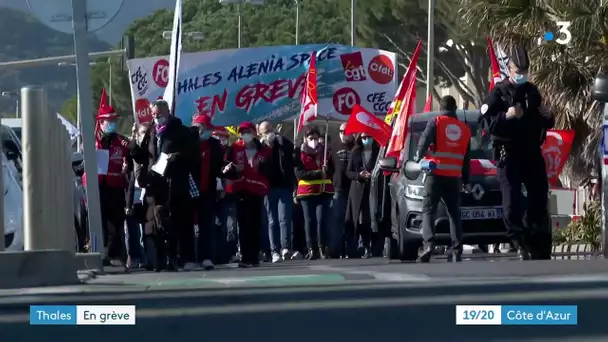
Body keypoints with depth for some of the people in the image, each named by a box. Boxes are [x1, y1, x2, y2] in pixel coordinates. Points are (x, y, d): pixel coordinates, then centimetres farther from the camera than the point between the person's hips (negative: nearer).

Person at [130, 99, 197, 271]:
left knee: (174, 222, -4)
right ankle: (160, 259, 1)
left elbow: (193, 154, -1)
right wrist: (134, 148, 0)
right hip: (154, 184, 4)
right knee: (155, 223, -3)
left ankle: (171, 259, 0)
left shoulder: (181, 132, 4)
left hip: (175, 185, -4)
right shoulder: (151, 132, 16)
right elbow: (143, 157, 18)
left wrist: (178, 157, -17)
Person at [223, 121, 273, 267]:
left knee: (256, 224, 3)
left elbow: (271, 171, 3)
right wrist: (232, 170, -21)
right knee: (244, 224, -5)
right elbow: (226, 169, 0)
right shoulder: (234, 149, 5)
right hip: (240, 190, -1)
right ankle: (245, 257, -6)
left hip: (257, 190, 1)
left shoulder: (265, 151, 7)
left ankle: (254, 256, 7)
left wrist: (261, 166, -15)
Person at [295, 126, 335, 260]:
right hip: (307, 192, -1)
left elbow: (331, 170, 12)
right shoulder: (300, 153, 2)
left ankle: (322, 248, -1)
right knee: (309, 220, 0)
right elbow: (299, 173, -8)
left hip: (324, 191, 1)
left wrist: (326, 170, -11)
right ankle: (312, 249, 3)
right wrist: (317, 173, -16)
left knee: (322, 219, -7)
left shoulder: (325, 151, 11)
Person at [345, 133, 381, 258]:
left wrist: (372, 175, -13)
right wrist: (359, 175, -7)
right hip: (359, 190, 2)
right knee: (361, 220, -4)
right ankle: (365, 248, 1)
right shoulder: (355, 152, 13)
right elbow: (348, 172, 11)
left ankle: (376, 248, -3)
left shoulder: (379, 152, 6)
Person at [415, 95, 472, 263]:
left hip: (436, 174, -4)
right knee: (454, 213, 10)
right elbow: (467, 158, 14)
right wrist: (466, 181, 19)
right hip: (454, 177, 4)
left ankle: (428, 244, -22)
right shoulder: (464, 128, 11)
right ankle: (457, 251, 2)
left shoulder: (435, 123, -2)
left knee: (429, 210, -2)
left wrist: (419, 158, 8)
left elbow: (424, 142, -12)